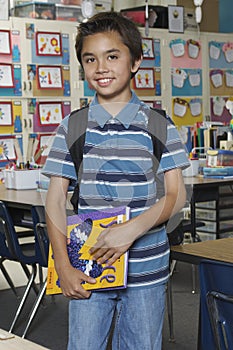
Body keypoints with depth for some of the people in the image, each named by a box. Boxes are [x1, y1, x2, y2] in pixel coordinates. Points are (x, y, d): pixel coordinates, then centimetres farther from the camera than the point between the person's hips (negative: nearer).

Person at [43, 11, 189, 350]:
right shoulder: (72, 126, 1)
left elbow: (176, 194, -4)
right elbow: (55, 199, 0)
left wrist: (132, 228, -20)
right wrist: (64, 266, -7)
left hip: (146, 270, 0)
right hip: (88, 270, 0)